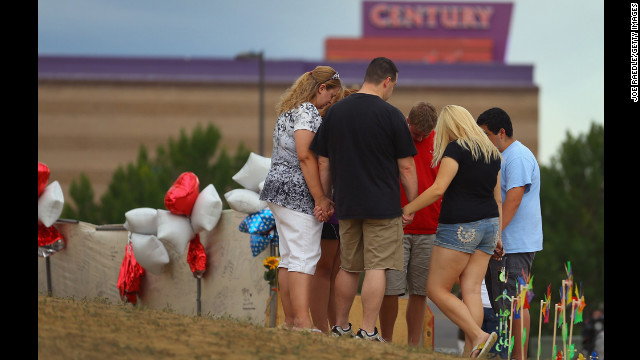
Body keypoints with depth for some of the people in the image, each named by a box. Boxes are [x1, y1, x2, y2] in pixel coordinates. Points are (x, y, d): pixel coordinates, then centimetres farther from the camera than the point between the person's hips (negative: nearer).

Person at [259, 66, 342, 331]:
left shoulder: (288, 110, 19)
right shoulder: (308, 112, -12)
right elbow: (305, 156, -20)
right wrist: (320, 197, -18)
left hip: (278, 187, 10)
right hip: (299, 192, -10)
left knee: (289, 258, 9)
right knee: (304, 257, -13)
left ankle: (290, 321, 10)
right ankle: (302, 323, -19)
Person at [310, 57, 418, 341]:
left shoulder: (335, 112, 5)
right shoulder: (390, 115, -8)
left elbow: (323, 163, 8)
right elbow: (406, 167, -6)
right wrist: (413, 203, 4)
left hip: (346, 204, 5)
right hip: (382, 205, -5)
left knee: (349, 267, 16)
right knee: (376, 267, -3)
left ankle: (340, 327, 22)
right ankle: (368, 332, -7)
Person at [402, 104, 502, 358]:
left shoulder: (456, 149, -9)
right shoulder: (491, 153, 14)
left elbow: (438, 189, -17)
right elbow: (497, 197, 18)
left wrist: (409, 208, -7)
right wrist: (498, 235, 22)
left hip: (459, 227, -8)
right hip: (487, 224, 8)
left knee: (437, 290, -2)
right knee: (471, 290, 3)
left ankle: (478, 336, -14)